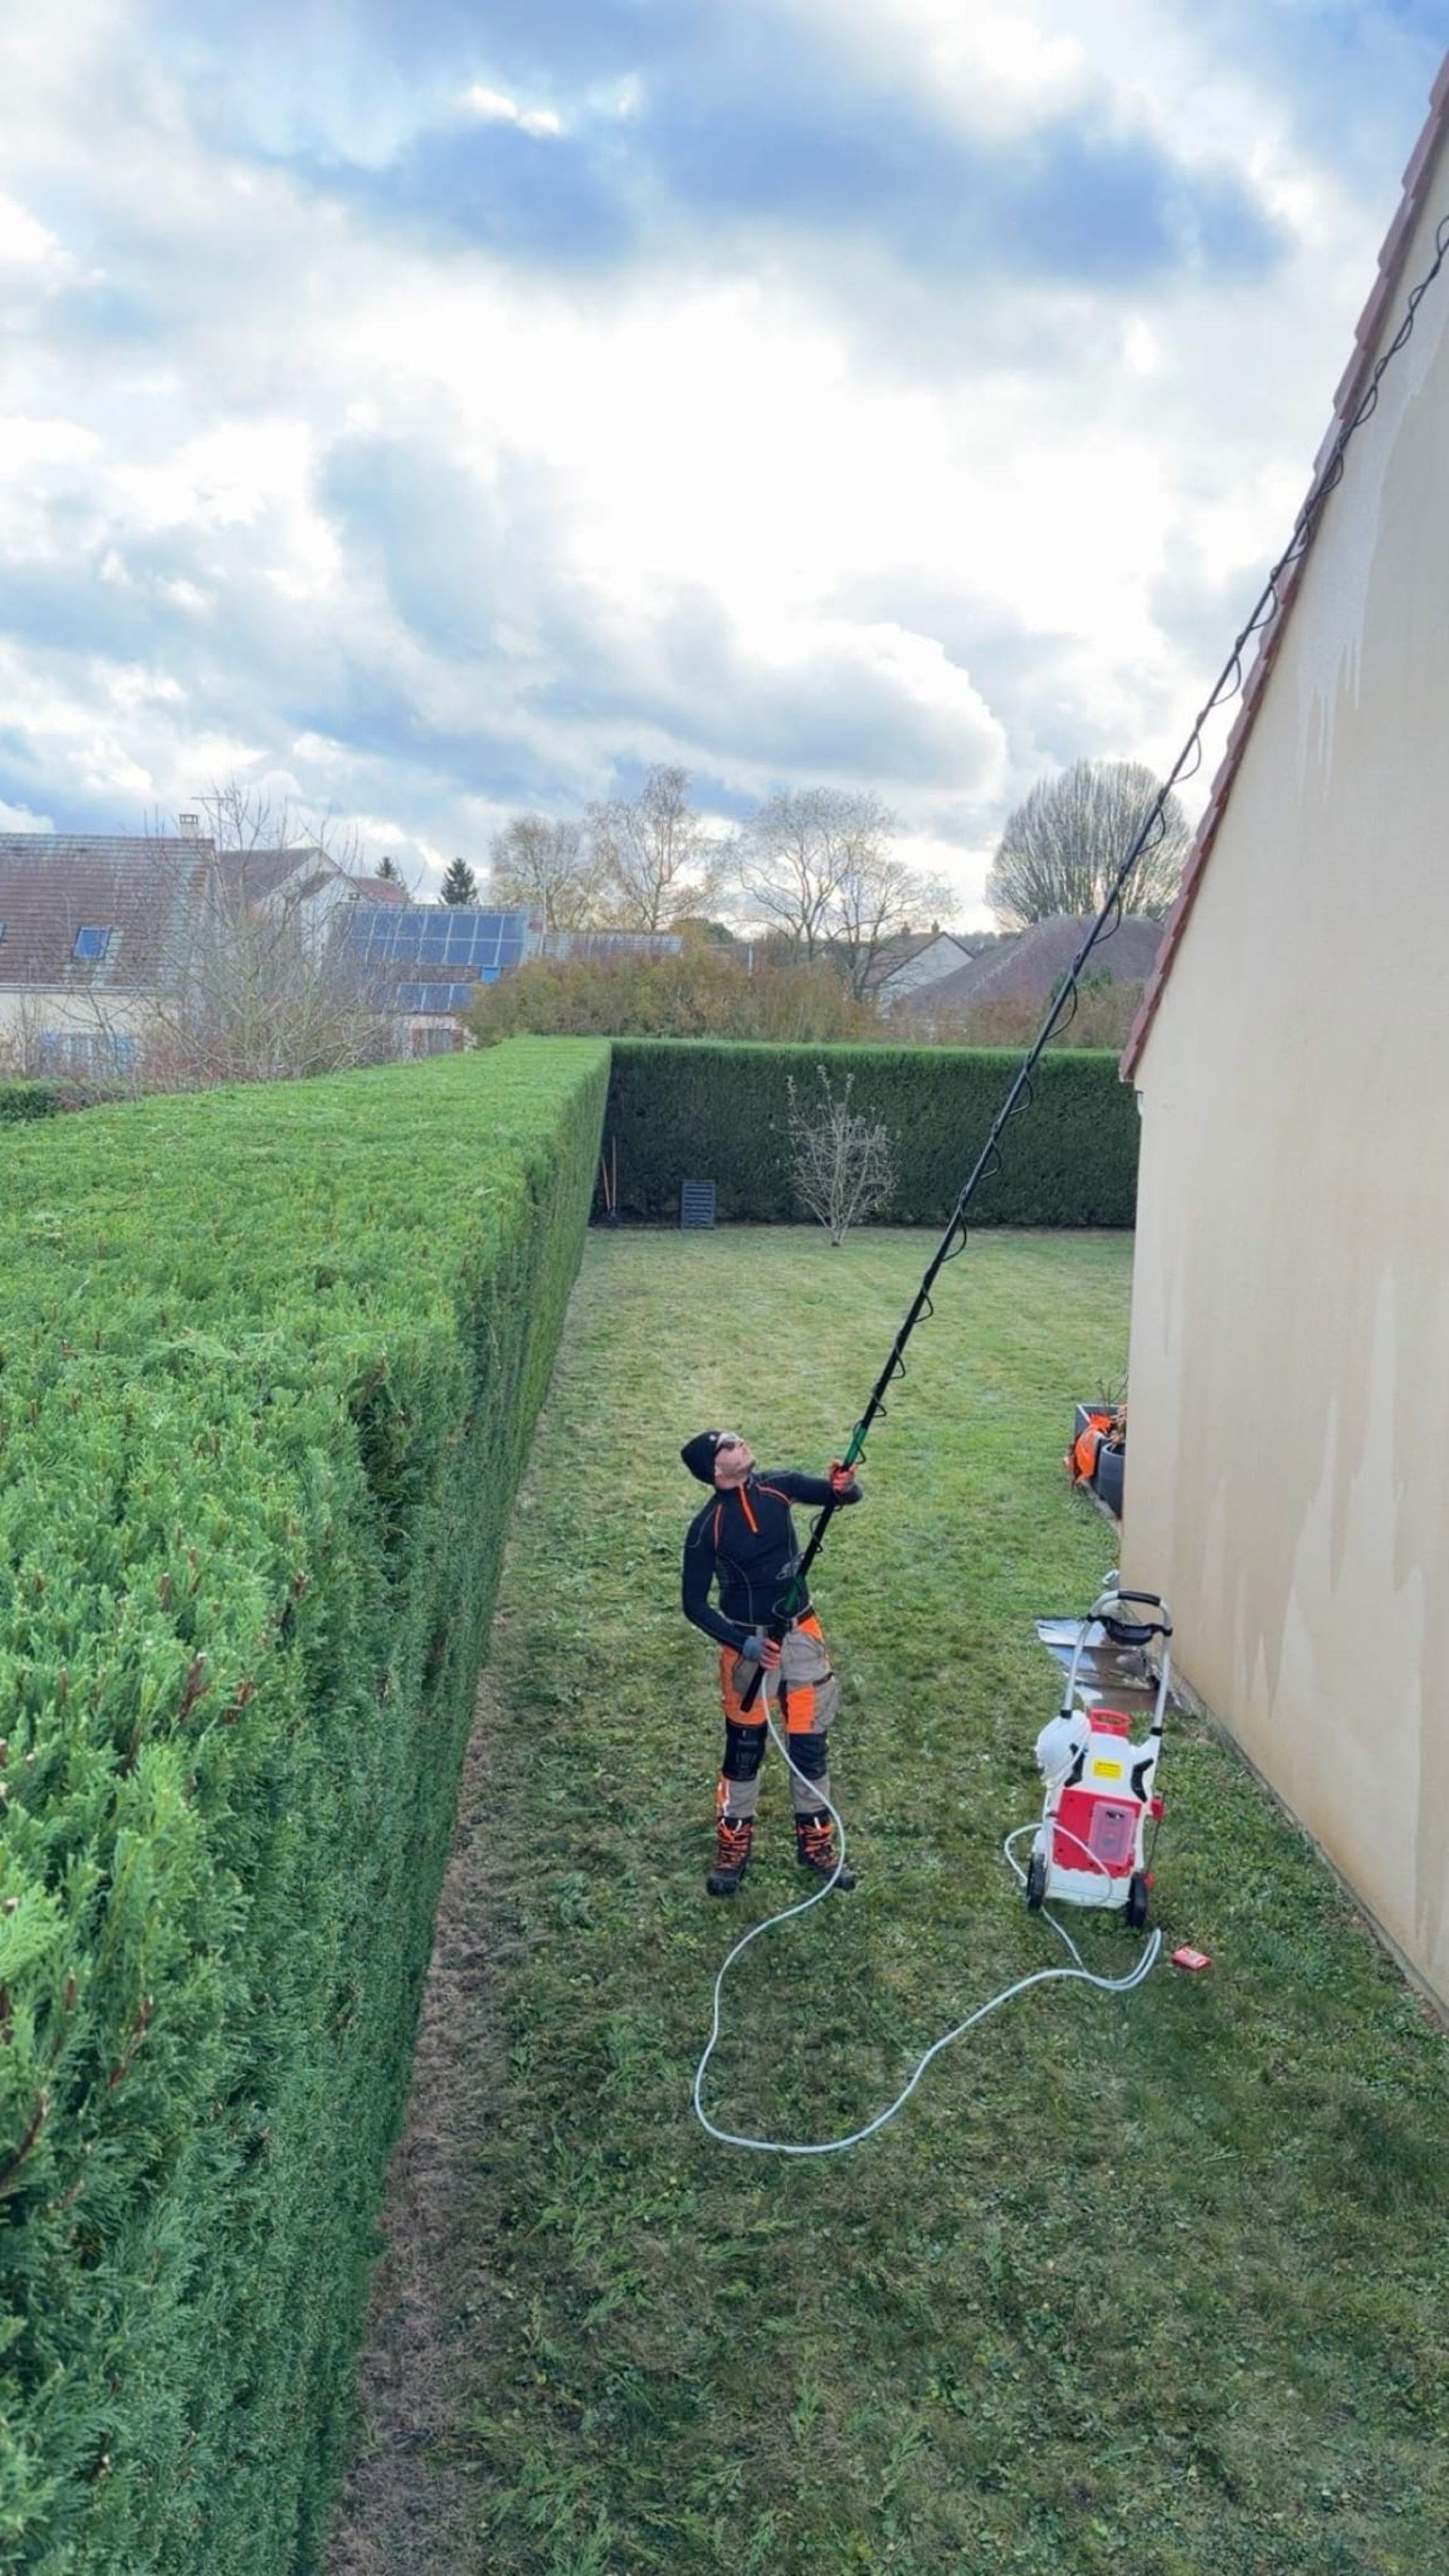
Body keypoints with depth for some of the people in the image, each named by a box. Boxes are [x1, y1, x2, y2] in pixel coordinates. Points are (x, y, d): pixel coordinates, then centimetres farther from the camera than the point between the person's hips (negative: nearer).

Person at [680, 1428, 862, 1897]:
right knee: (744, 1747, 9)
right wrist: (743, 1644, -21)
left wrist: (844, 1487, -24)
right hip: (748, 1642, -3)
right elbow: (694, 1603, -11)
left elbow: (845, 1497, 2)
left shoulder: (778, 1486, -6)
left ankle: (815, 1844, 27)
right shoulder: (706, 1528, -16)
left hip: (801, 1632, 4)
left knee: (810, 1743, 10)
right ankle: (733, 1847, 26)